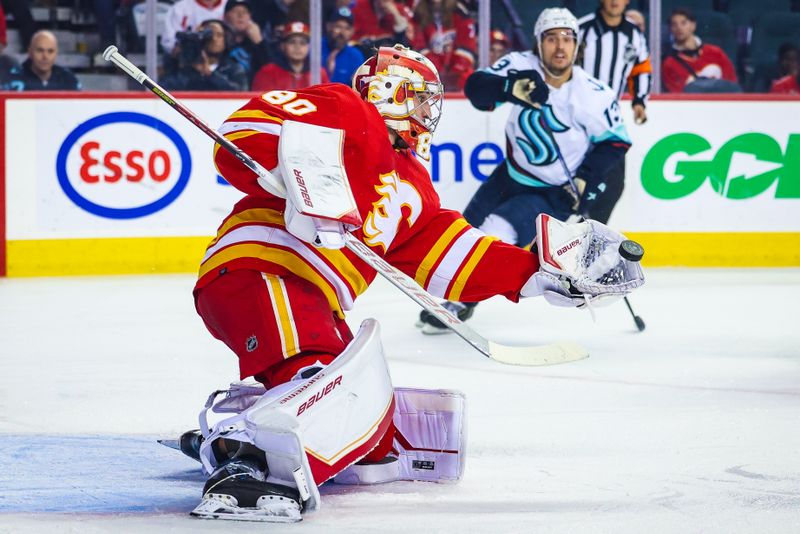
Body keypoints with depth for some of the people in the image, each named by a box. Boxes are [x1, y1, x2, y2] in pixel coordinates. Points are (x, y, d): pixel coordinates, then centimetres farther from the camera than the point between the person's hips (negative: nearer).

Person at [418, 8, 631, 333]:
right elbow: (476, 88, -26)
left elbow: (615, 141, -9)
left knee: (499, 232, -21)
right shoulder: (522, 66, -15)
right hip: (511, 176, 5)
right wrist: (510, 88, -45)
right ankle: (450, 293, 41)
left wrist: (588, 179, -19)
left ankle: (461, 303, 0)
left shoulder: (593, 95, -21)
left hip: (554, 193, -5)